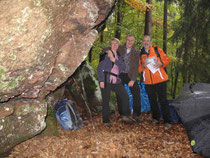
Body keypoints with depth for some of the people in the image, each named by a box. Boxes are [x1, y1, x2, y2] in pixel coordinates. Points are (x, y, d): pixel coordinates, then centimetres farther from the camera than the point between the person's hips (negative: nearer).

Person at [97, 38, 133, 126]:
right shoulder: (106, 54, 0)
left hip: (116, 81, 5)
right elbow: (99, 67, -5)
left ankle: (125, 117, 12)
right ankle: (106, 121, 13)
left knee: (125, 96, -1)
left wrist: (114, 60, -14)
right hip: (106, 81, -5)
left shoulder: (119, 56, 15)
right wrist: (101, 80, -12)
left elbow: (123, 67, 0)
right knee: (106, 101, 0)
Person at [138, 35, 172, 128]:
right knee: (152, 100, 12)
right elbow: (138, 69, 11)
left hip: (160, 80, -3)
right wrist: (142, 66, -11)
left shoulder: (158, 50, 2)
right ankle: (156, 118, 28)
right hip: (148, 82, 3)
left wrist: (161, 63, -18)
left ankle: (167, 121, 3)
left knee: (163, 100, -4)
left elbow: (167, 60, 3)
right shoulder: (140, 54, 10)